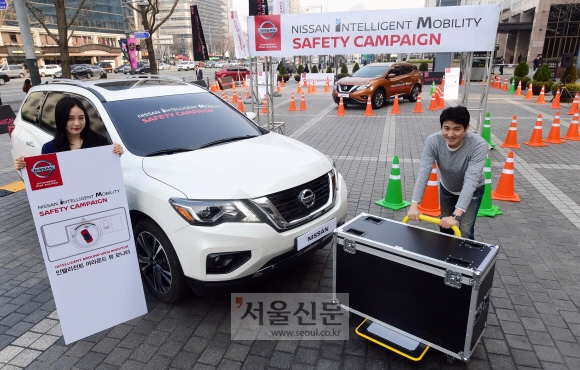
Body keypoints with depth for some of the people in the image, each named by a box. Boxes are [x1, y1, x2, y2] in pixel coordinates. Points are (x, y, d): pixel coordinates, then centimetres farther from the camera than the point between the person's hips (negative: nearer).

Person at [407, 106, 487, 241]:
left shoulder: (479, 145, -36)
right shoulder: (433, 141, -29)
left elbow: (471, 180, -43)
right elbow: (423, 172, -35)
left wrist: (456, 215, -52)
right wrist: (414, 205, -45)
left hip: (472, 191, -2)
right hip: (446, 188, 3)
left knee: (465, 231, -8)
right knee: (444, 226, 14)